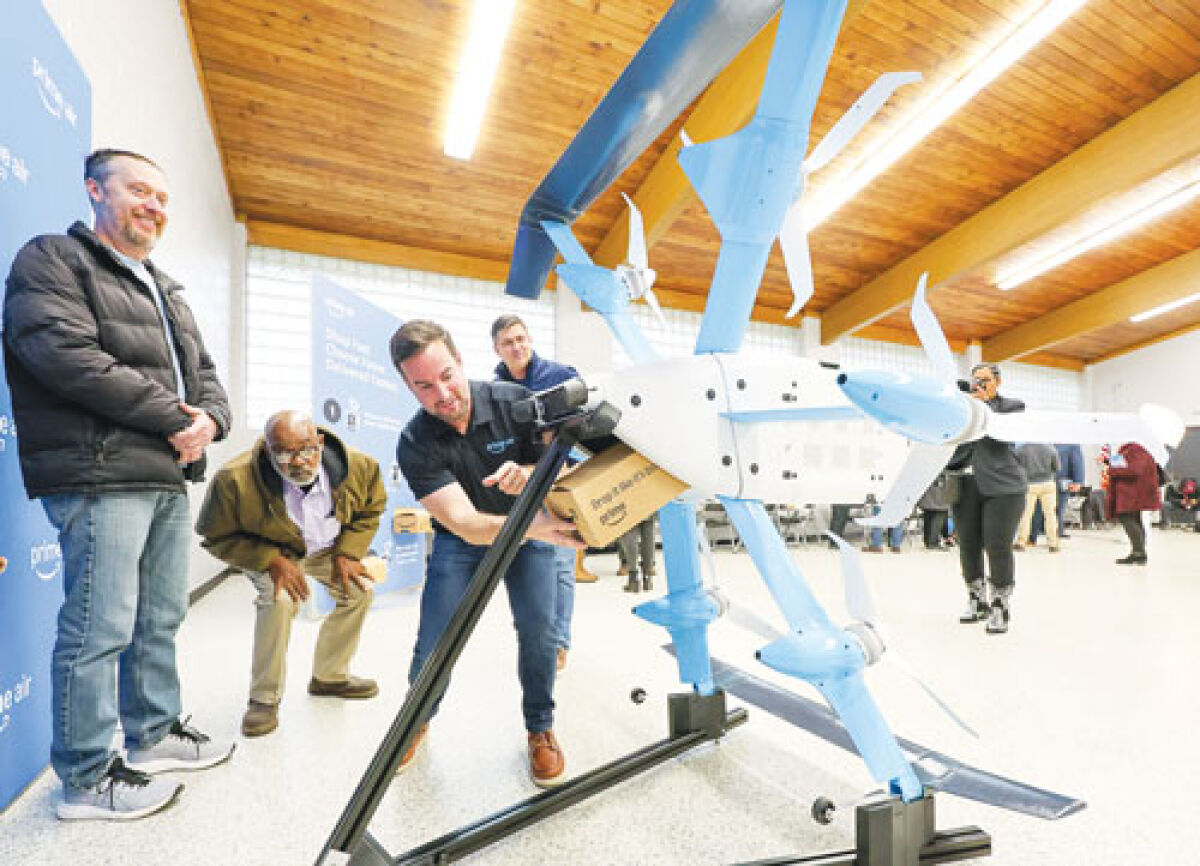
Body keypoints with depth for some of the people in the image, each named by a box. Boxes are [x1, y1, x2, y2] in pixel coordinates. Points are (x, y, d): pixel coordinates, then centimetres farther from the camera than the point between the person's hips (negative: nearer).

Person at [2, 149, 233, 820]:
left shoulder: (168, 291, 24)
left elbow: (204, 374, 19)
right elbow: (68, 356, -16)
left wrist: (209, 419, -4)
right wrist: (174, 419, -14)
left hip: (169, 480, 8)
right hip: (98, 478, -8)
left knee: (161, 620, 15)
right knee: (100, 631, -2)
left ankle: (154, 736, 30)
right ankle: (88, 779, 13)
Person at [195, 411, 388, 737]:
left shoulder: (360, 466, -28)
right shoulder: (235, 480, -35)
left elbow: (370, 510, -6)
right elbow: (217, 538, -19)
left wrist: (347, 553, -16)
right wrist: (272, 561, -31)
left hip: (329, 547, 4)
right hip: (267, 551, -3)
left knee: (360, 591, -4)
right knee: (279, 599, -28)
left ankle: (329, 676, 19)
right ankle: (265, 699, -7)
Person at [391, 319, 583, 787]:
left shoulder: (515, 401, -21)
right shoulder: (415, 444, -23)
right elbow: (465, 523, -32)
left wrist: (530, 475, -40)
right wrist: (531, 526, -51)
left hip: (531, 529, 0)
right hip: (461, 539, 0)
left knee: (539, 629, -13)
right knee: (433, 643, -5)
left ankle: (540, 729, 14)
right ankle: (417, 720, 29)